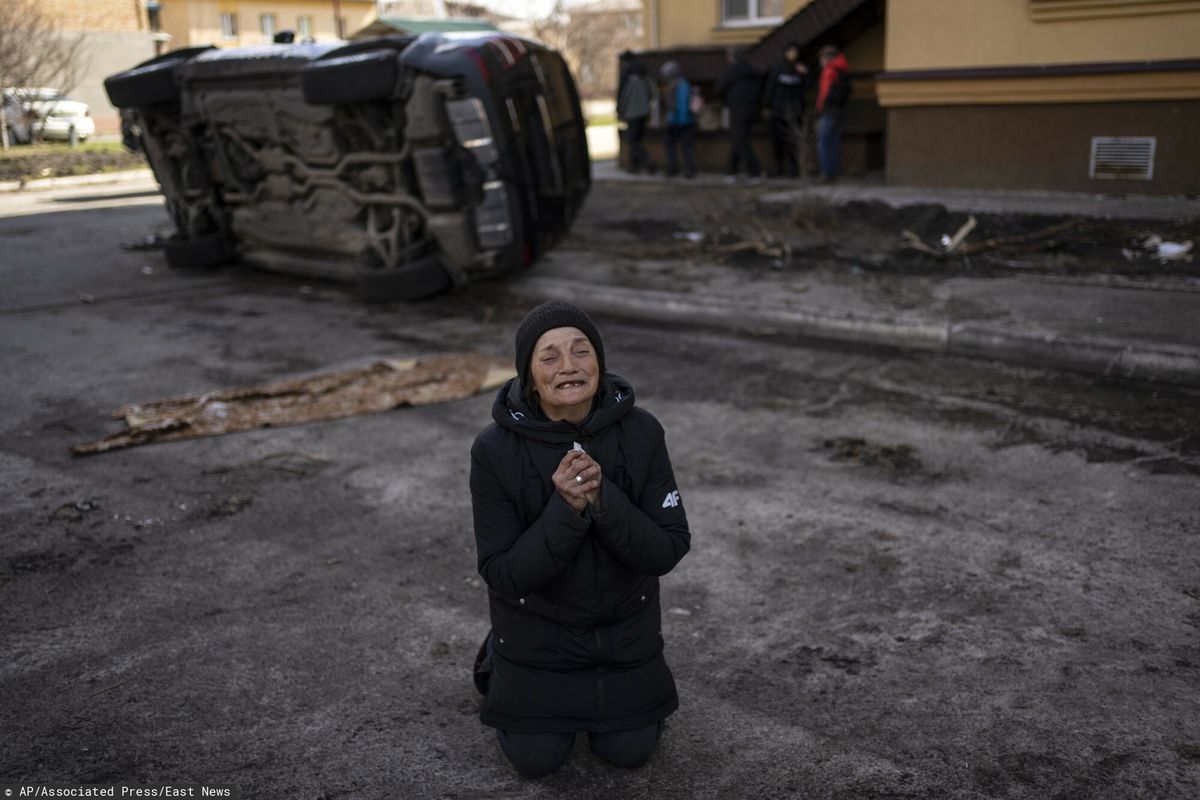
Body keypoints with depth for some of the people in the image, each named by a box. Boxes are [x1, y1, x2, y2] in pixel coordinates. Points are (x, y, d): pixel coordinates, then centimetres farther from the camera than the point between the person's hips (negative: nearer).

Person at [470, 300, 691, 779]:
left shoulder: (641, 432, -22)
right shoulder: (495, 450, -27)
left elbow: (668, 551, -21)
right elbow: (503, 574, -23)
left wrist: (601, 499, -37)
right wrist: (565, 509, -39)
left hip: (624, 621, 2)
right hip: (538, 625, -1)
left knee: (631, 751, 12)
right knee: (536, 760, 10)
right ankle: (500, 659, 35)